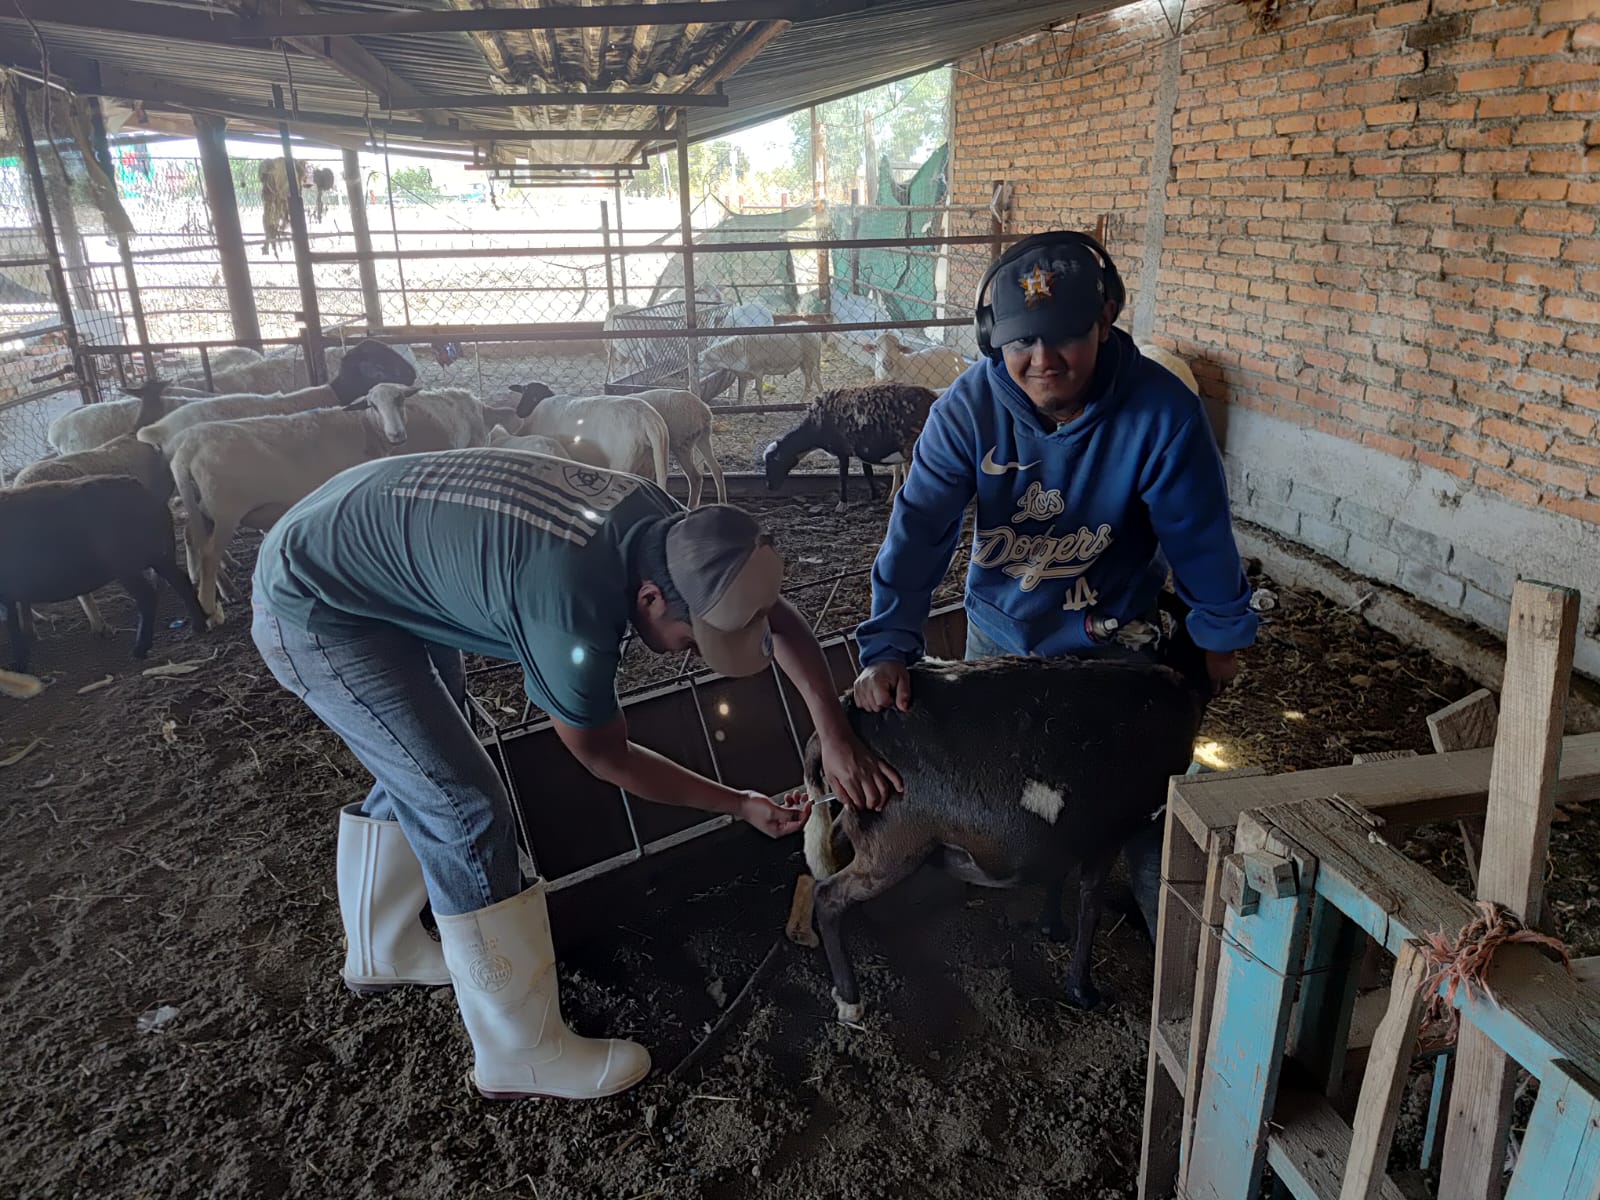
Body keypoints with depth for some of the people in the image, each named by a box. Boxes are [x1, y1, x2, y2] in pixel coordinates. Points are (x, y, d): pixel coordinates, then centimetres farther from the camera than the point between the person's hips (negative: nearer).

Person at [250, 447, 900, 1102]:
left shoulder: (665, 525, -15)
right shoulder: (573, 612, -37)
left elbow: (774, 614, -3)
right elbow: (607, 757, -18)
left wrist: (836, 736, -9)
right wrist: (739, 805, -9)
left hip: (391, 557, 9)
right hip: (312, 608, -9)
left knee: (420, 773, 21)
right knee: (465, 807, -11)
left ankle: (381, 949, 44)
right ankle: (520, 1054, 4)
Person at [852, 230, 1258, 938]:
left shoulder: (1160, 411, -25)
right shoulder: (970, 406, -20)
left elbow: (1199, 535, -13)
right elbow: (919, 528, -22)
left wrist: (1220, 635, -1)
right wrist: (887, 646, -29)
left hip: (1114, 641, -2)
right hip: (998, 634, 3)